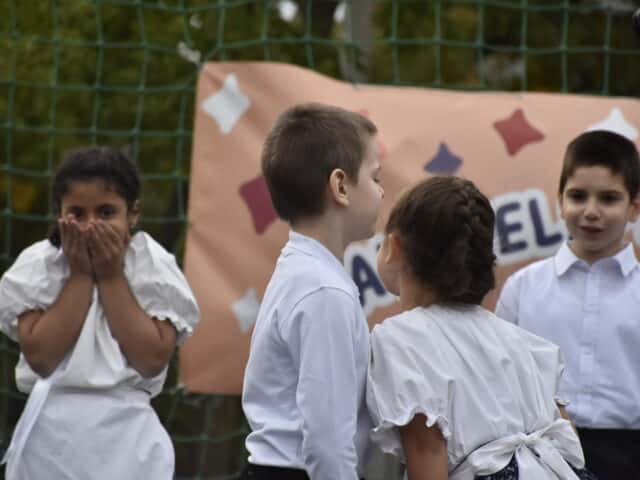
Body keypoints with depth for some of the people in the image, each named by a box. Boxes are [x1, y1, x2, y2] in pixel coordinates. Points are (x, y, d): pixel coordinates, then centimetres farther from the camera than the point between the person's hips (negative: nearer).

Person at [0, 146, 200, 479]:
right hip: (51, 436, 1)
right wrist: (80, 274, -9)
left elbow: (152, 360, -11)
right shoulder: (36, 265, 0)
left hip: (126, 436, -1)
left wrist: (111, 276, -10)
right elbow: (40, 356, -11)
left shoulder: (152, 265, -1)